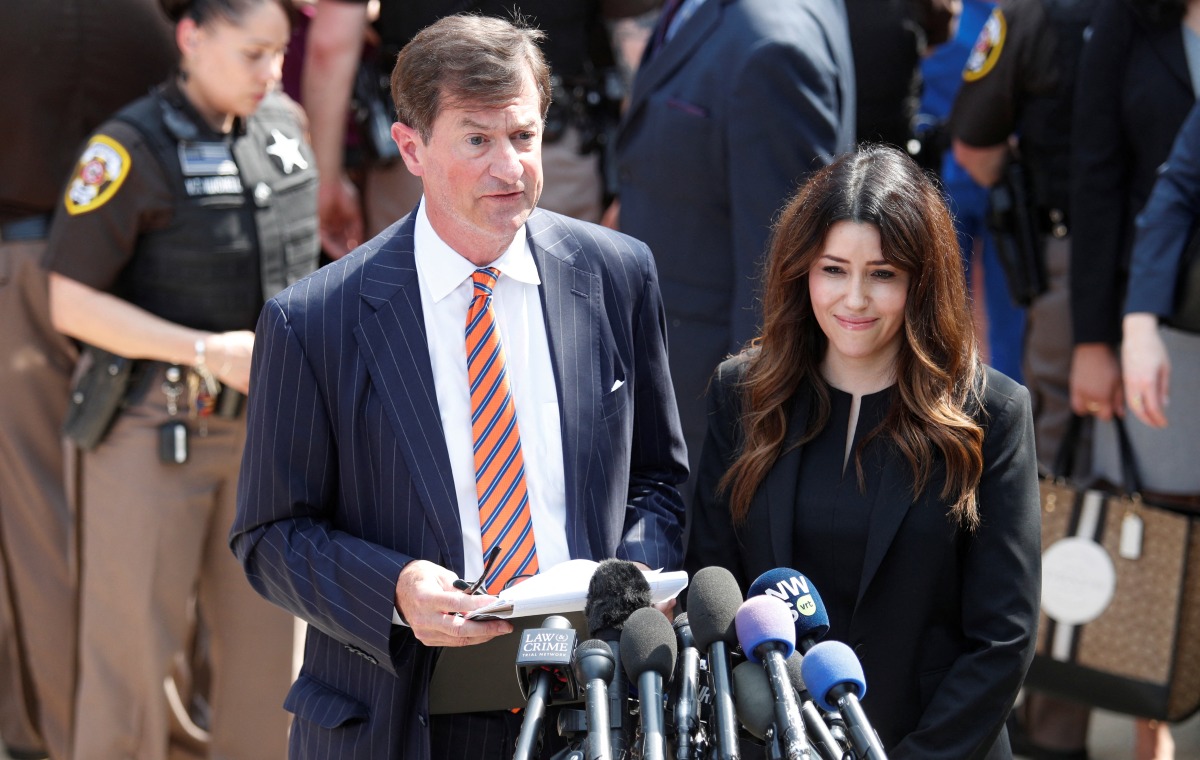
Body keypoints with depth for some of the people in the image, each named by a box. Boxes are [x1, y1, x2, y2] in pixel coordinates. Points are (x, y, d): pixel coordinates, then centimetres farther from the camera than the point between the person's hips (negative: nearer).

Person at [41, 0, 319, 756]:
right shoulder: (128, 148, -14)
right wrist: (208, 352, -21)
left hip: (262, 421, 6)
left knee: (264, 638, 8)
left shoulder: (285, 124, 4)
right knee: (134, 645, -1)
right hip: (154, 428, -6)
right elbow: (72, 304, -14)